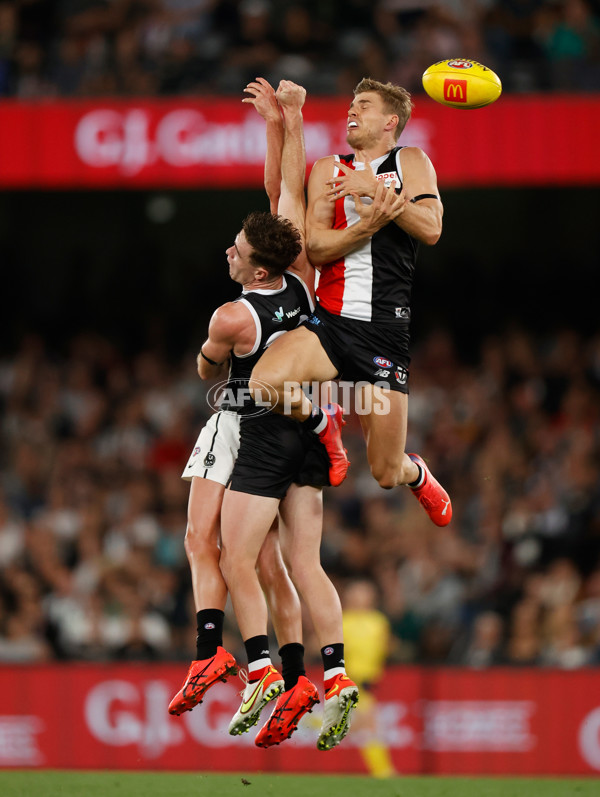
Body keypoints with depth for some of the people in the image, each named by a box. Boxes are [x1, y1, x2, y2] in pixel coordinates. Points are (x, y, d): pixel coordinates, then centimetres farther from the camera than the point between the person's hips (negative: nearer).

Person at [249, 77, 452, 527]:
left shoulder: (411, 163, 9)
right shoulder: (329, 170, 14)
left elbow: (431, 229, -8)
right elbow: (317, 248, 1)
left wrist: (377, 188, -15)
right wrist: (368, 223, -15)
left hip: (385, 331, -2)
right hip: (331, 321, 2)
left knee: (387, 475, -1)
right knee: (265, 384, -31)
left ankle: (418, 475, 40)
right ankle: (322, 426, 3)